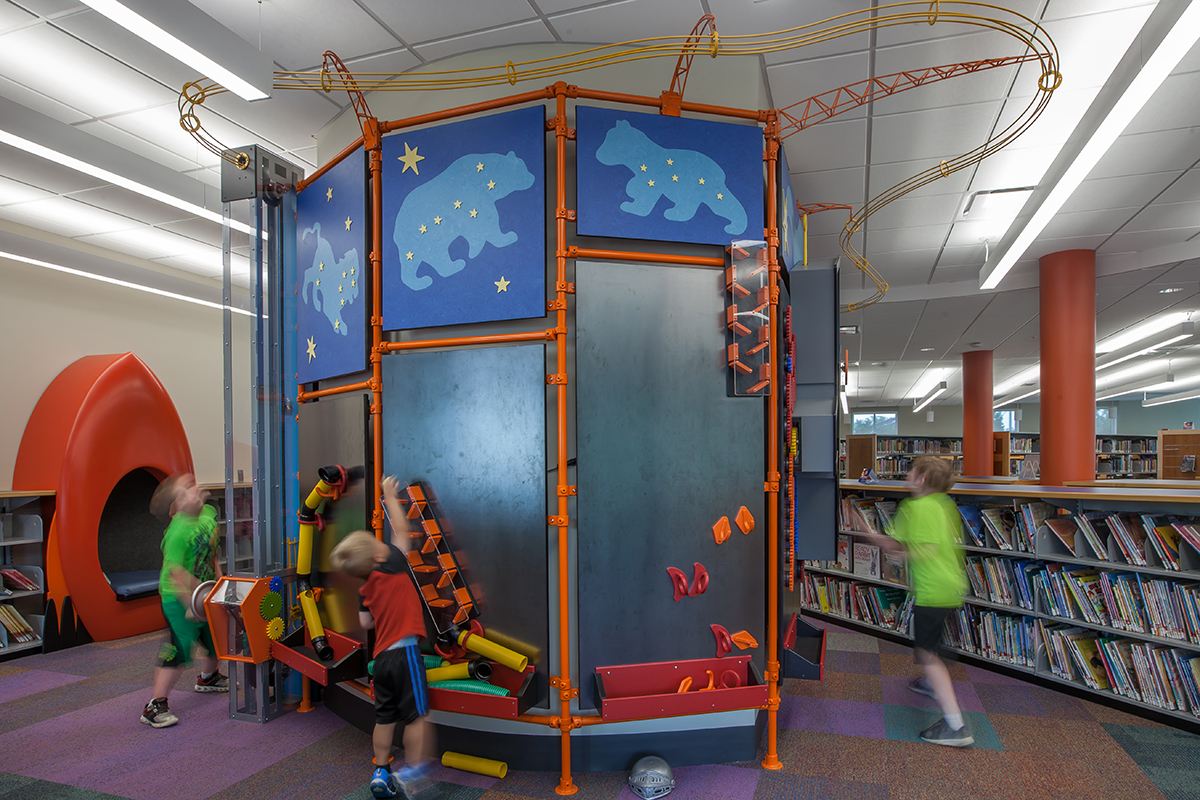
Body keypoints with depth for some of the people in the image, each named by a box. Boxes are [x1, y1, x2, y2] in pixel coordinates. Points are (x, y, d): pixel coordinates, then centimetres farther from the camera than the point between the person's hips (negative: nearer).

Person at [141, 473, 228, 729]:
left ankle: (208, 678, 48)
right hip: (178, 600, -9)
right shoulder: (178, 530, -27)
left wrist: (219, 578, 13)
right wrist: (190, 604, -27)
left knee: (216, 638, 22)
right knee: (179, 650, -10)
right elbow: (175, 571, -28)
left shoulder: (208, 513, -1)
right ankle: (155, 707, 3)